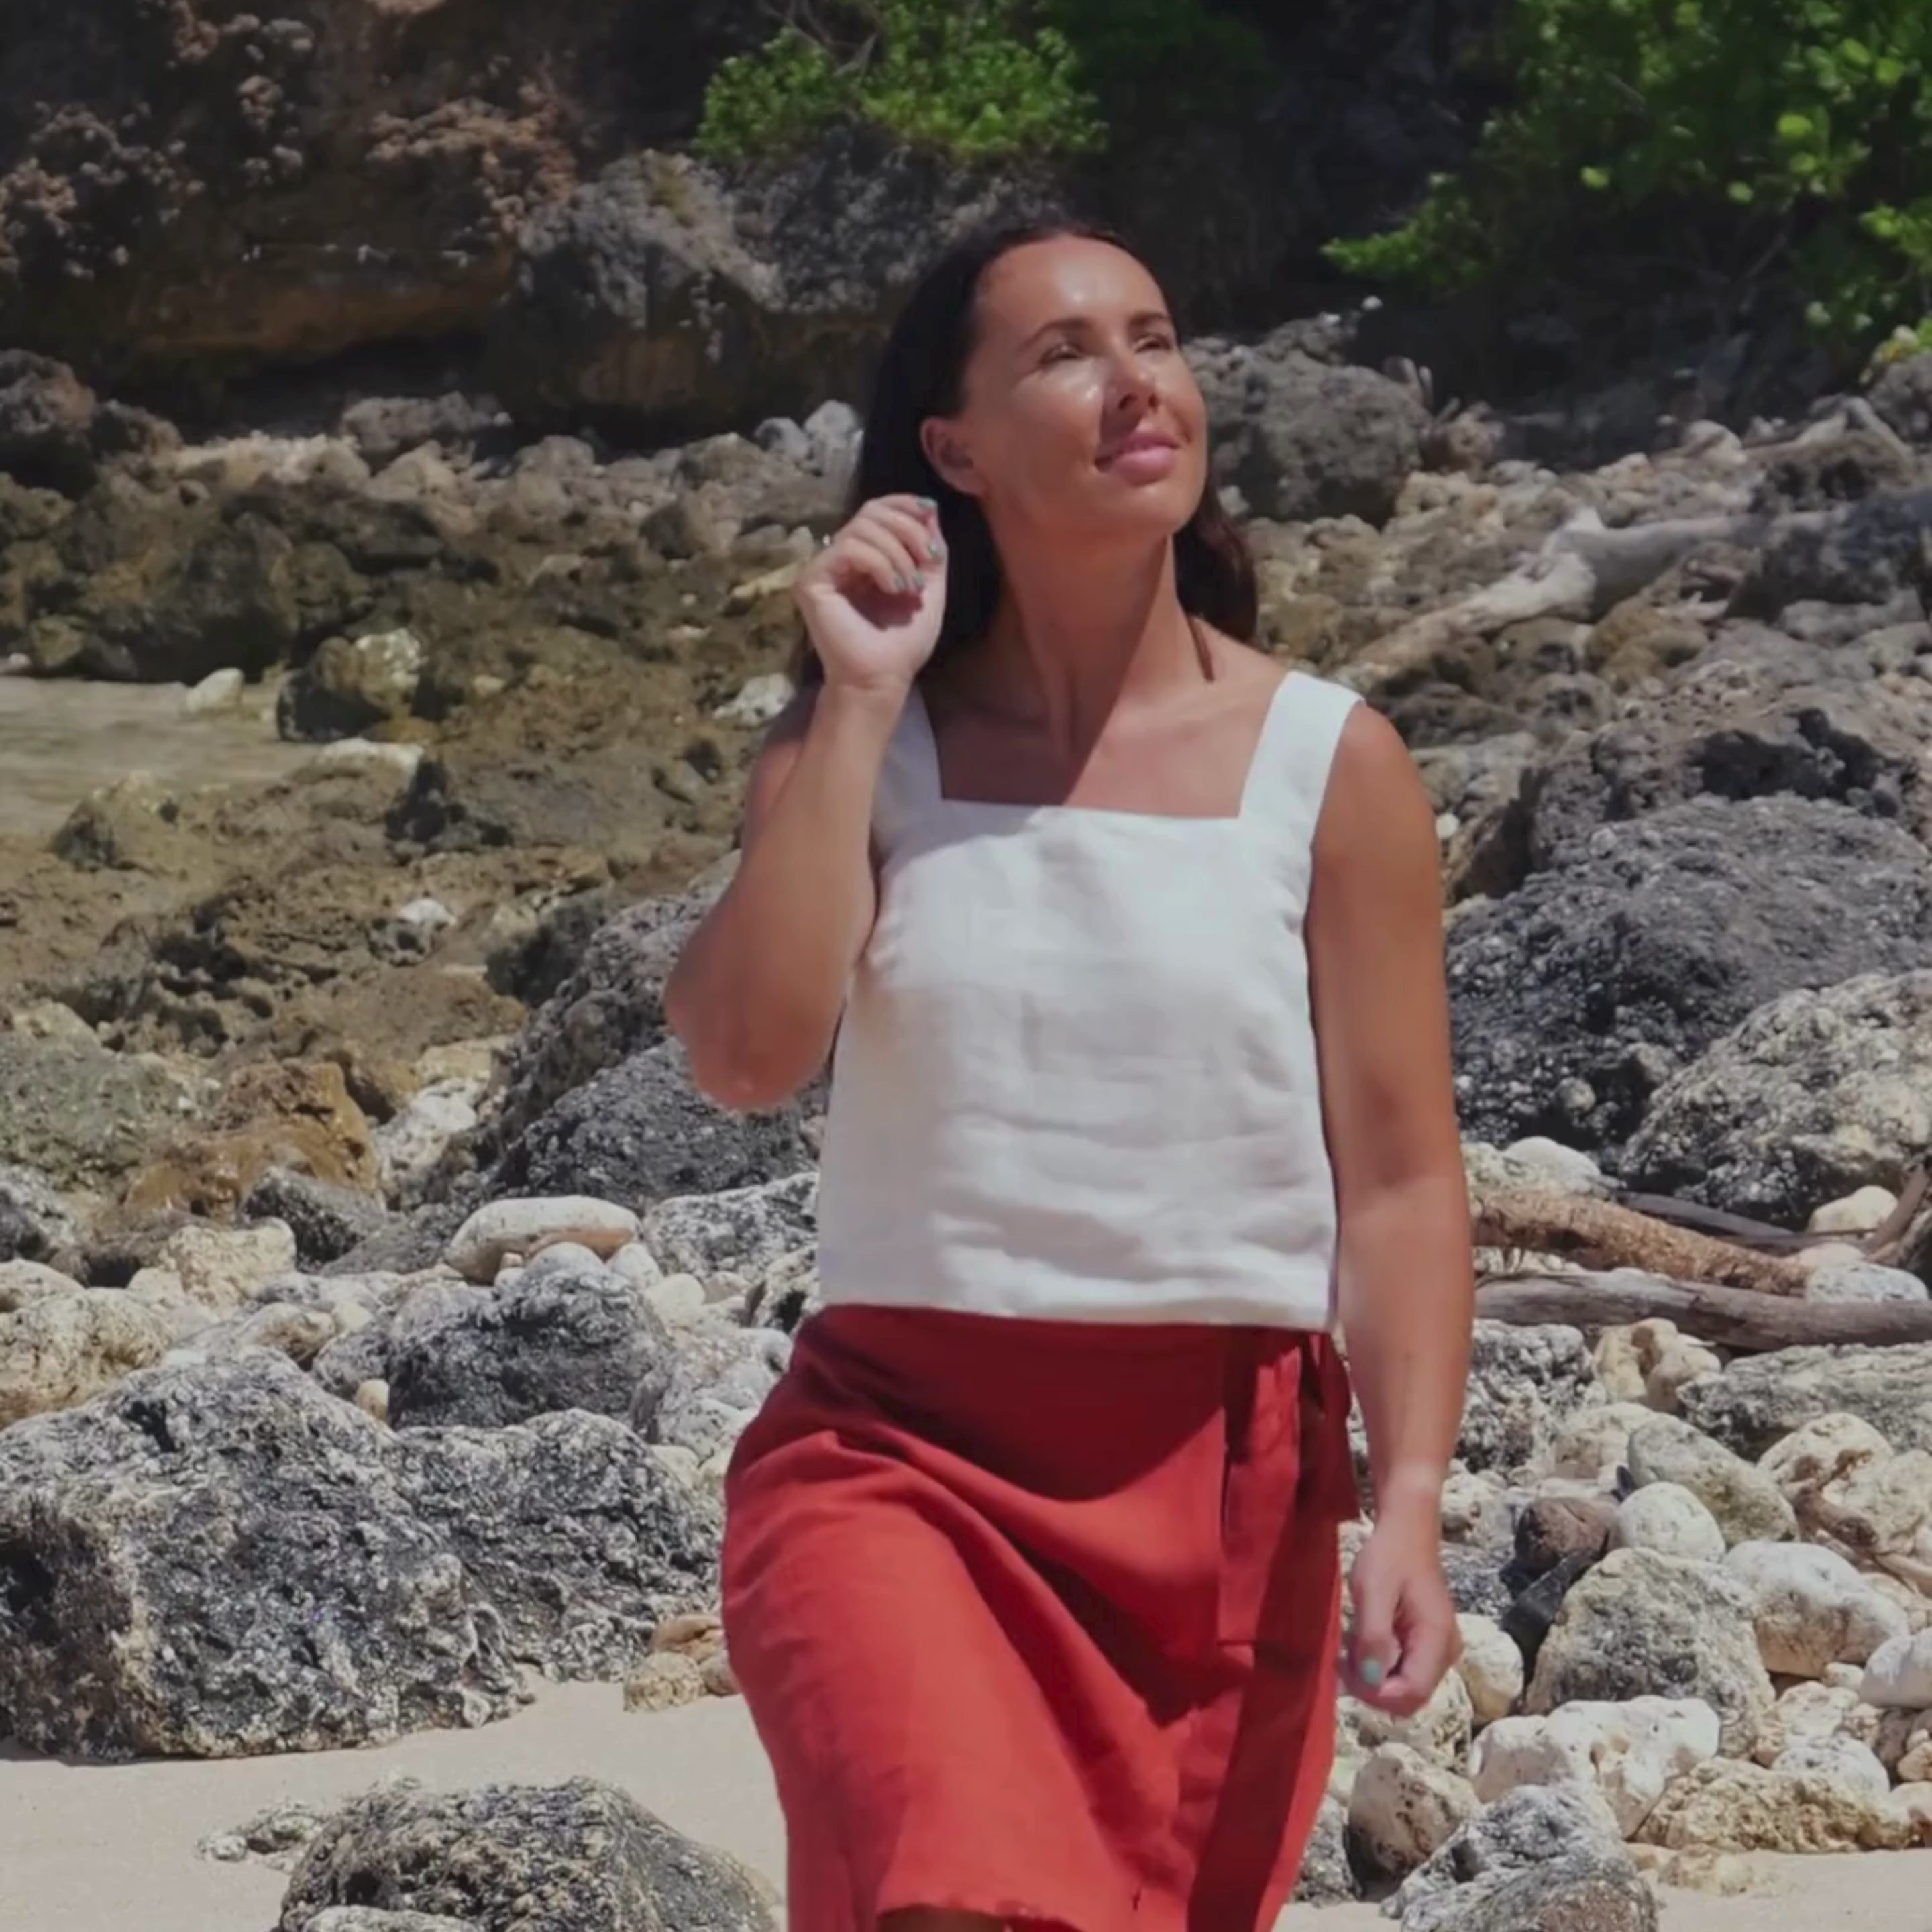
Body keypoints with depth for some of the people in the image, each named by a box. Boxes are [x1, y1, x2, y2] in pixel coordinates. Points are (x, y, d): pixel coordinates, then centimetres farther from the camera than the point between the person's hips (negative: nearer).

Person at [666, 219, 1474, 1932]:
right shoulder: (867, 748, 3)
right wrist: (858, 701, -12)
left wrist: (1409, 1503, -11)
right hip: (902, 1445, -1)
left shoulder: (1328, 764, 1)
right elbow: (747, 1053, -14)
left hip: (1223, 1471, 1)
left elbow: (1400, 1173, -1)